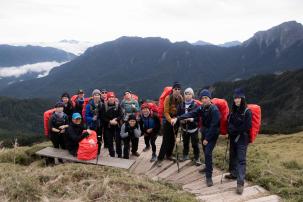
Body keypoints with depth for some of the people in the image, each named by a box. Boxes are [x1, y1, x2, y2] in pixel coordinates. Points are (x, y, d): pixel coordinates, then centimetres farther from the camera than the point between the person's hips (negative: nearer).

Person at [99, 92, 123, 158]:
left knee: (118, 140, 2)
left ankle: (119, 154, 15)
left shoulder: (117, 105, 1)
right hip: (108, 126, 0)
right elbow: (102, 117, -6)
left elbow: (121, 115, -4)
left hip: (117, 126, 0)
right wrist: (110, 121, -15)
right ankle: (112, 155, 19)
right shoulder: (104, 106, -2)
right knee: (109, 141, 6)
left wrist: (116, 120, -19)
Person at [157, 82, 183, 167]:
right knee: (166, 140, -5)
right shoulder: (168, 98, -16)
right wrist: (171, 120, -26)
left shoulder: (181, 98, -2)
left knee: (173, 139, 14)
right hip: (168, 121, -5)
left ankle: (169, 155, 31)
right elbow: (166, 112, -16)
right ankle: (160, 158, 3)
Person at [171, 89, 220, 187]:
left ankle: (209, 177, -8)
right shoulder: (202, 108, -1)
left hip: (212, 134, -7)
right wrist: (177, 118, -23)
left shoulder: (214, 110, -21)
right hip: (204, 132, 7)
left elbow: (214, 126, -22)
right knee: (205, 152, 18)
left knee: (208, 153, -15)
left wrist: (207, 139, -19)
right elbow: (190, 114, -11)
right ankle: (207, 168, 41)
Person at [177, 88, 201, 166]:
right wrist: (181, 120, -13)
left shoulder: (195, 105, -11)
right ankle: (185, 155, 36)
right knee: (185, 143, 18)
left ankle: (197, 158, 13)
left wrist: (192, 119, -29)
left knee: (195, 144, 1)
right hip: (184, 128, 4)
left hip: (193, 128, -4)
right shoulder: (181, 105, 1)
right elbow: (178, 115, 6)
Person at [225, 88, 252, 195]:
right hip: (233, 137, 6)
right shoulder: (233, 110, 7)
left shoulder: (247, 111, -12)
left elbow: (247, 127, -17)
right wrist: (231, 129, -9)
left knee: (241, 159, -8)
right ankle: (234, 173, 37)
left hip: (242, 138, -6)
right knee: (232, 156, 18)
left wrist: (234, 129, -13)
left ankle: (240, 183, -10)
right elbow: (229, 123, 11)